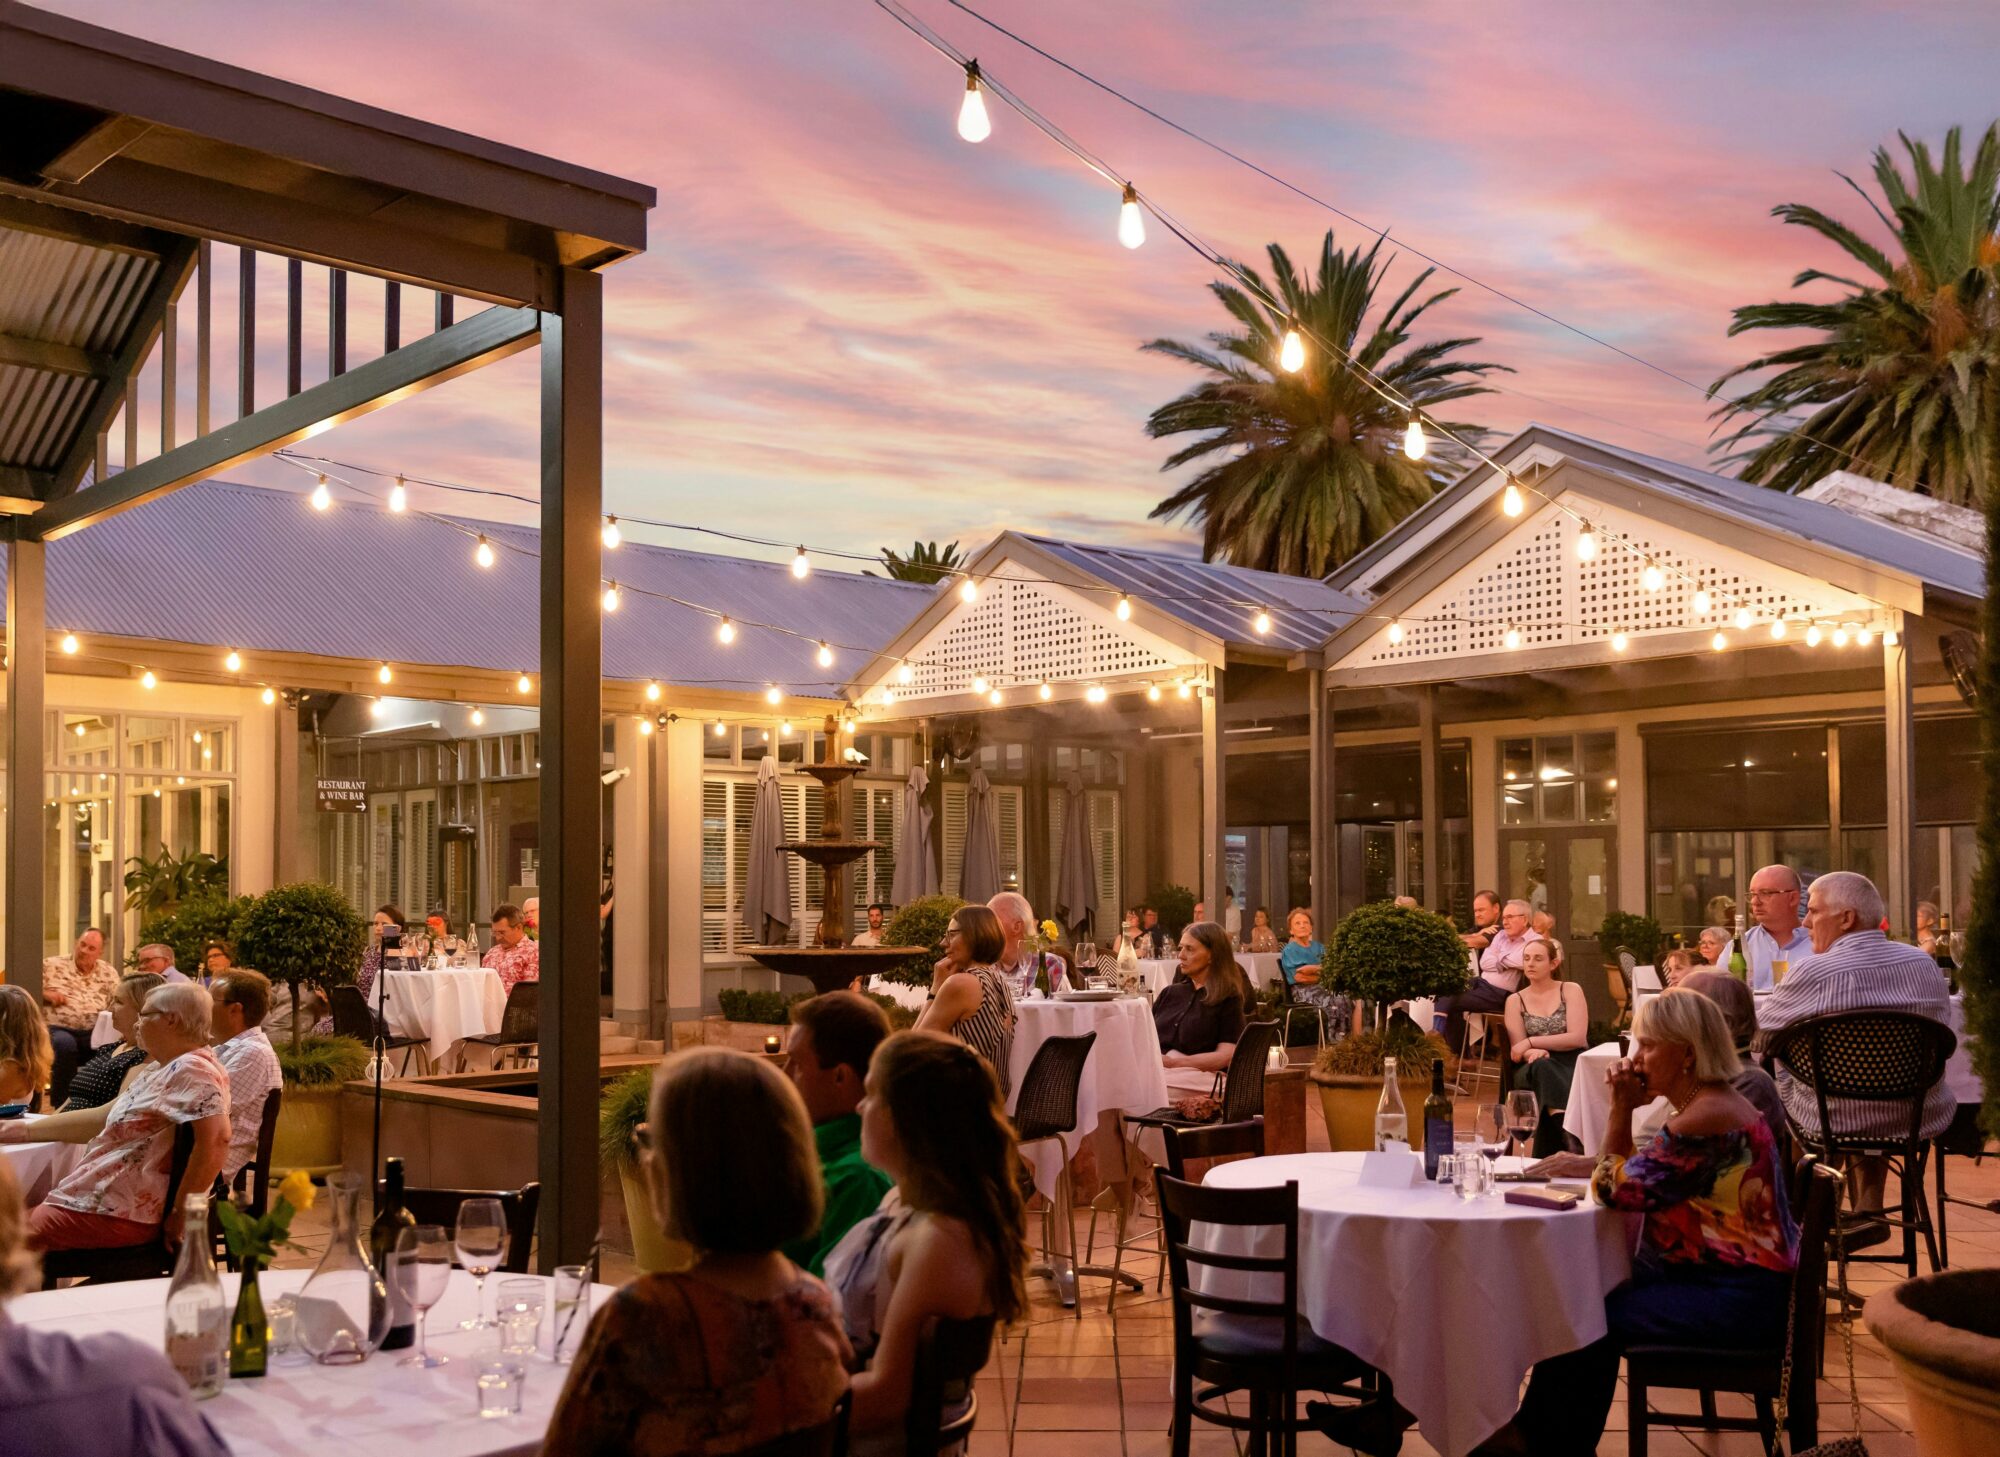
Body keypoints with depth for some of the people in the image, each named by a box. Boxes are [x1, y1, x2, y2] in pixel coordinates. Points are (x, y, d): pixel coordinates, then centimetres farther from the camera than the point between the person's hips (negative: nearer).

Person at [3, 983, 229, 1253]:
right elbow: (103, 1117, 20)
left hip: (118, 1213, -10)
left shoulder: (191, 1069, -18)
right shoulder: (164, 1071, 16)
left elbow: (217, 1138, -30)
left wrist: (179, 1216, -25)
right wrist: (23, 1131, 18)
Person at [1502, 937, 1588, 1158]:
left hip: (1573, 1063, -1)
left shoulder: (1571, 990, 10)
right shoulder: (1515, 1000, 15)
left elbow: (1577, 1038, -4)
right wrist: (1533, 1052, -23)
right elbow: (1518, 1048, 3)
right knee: (1542, 1067, -38)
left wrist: (1531, 1042, -9)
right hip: (1535, 1069, 1)